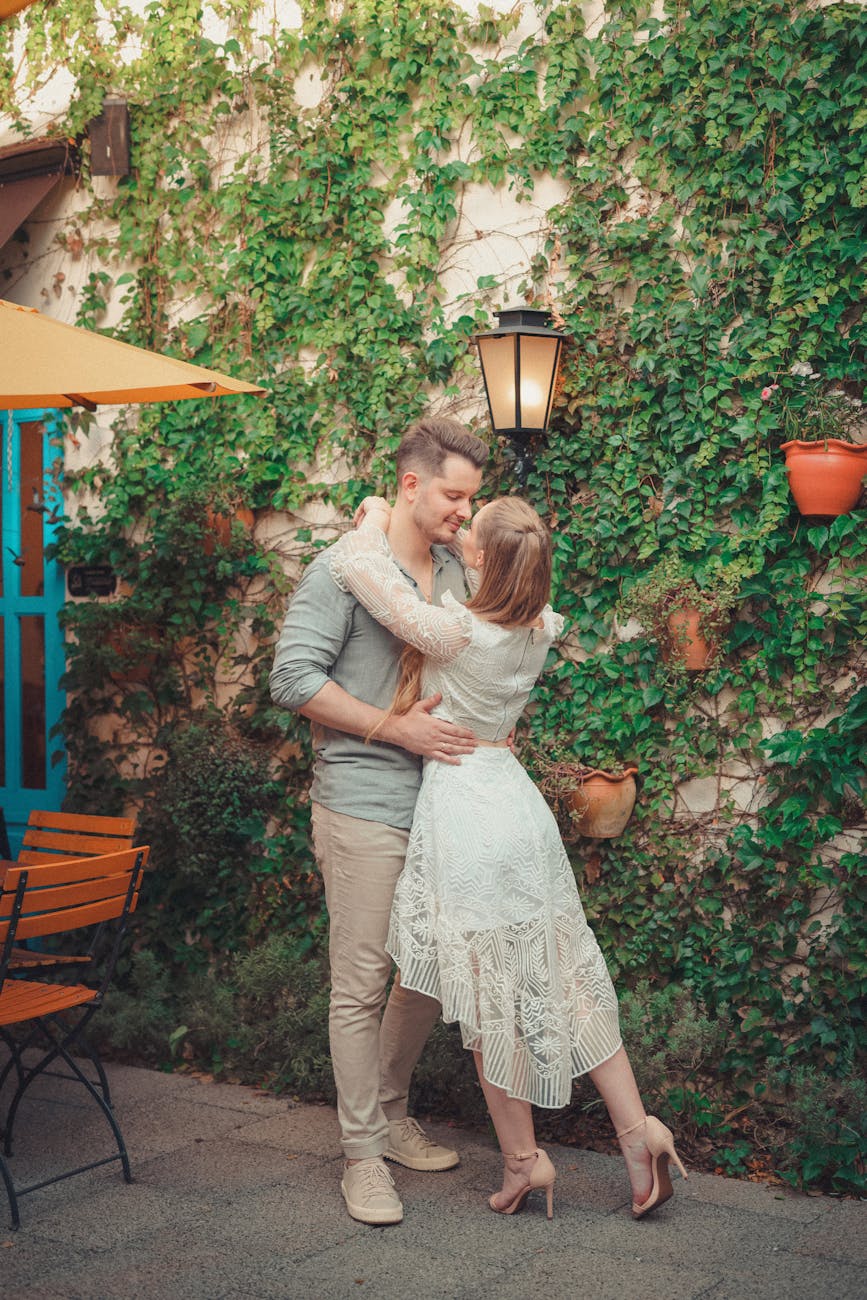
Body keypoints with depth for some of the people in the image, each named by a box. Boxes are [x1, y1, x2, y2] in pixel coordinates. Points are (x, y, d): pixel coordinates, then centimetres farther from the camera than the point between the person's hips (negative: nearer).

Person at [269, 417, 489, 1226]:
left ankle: (391, 1117, 33)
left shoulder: (453, 575, 13)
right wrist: (397, 727, -17)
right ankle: (362, 1155, 12)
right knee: (360, 984, -1)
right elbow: (294, 678, -15)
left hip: (438, 805, 8)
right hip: (363, 807, -7)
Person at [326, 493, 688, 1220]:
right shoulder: (539, 628, 0)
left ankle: (523, 1158, 17)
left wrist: (377, 519, 2)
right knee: (565, 975, 15)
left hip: (463, 811, -6)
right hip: (517, 803, 7)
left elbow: (353, 563, -20)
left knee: (491, 996, 6)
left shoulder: (452, 631, -20)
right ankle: (636, 1126, 18)